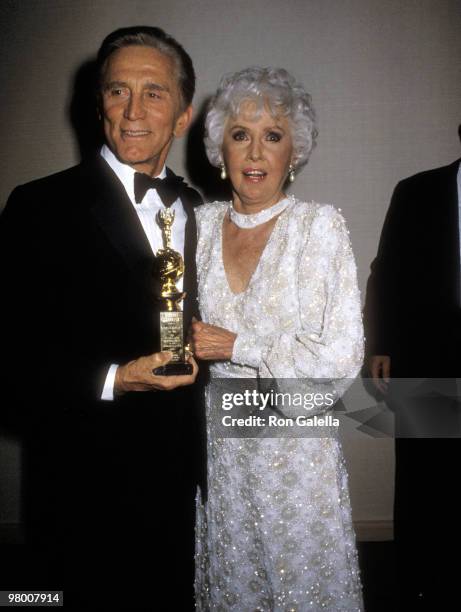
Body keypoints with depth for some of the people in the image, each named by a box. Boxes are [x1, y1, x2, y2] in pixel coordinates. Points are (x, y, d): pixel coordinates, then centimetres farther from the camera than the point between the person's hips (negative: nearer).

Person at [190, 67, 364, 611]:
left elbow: (342, 357, -16)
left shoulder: (320, 225, -11)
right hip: (220, 439, 4)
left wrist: (235, 345, -16)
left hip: (296, 442, -3)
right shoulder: (201, 222, 2)